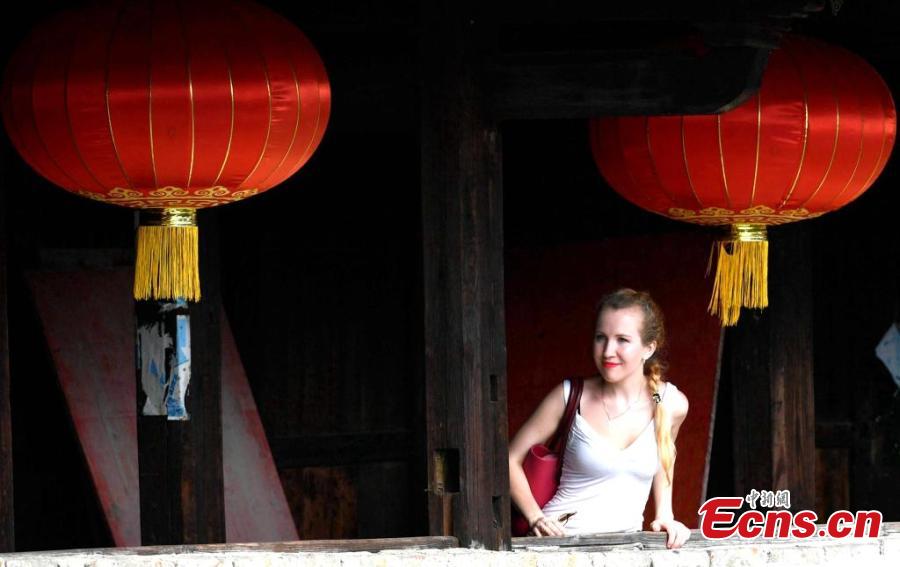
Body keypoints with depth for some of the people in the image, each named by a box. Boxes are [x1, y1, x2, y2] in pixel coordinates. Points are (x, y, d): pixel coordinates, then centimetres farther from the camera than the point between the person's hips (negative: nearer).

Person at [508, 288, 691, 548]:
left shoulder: (671, 405, -1)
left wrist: (665, 517, 12)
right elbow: (511, 458, 4)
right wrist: (536, 517, -7)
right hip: (561, 538, -2)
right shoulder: (570, 397, -6)